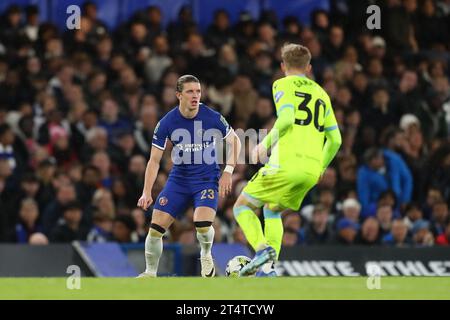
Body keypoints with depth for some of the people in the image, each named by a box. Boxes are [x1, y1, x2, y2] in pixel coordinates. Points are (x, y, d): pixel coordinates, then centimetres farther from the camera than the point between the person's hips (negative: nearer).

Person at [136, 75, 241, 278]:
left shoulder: (212, 118, -12)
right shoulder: (167, 123, -10)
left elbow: (235, 141, 4)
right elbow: (154, 160, -4)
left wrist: (228, 171, -8)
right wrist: (147, 192, -14)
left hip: (207, 179, -2)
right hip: (178, 179, 2)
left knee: (202, 224, -26)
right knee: (155, 228, -8)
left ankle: (206, 255, 8)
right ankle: (150, 273, 13)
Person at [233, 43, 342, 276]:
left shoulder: (283, 85, 5)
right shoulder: (321, 93, 22)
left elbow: (286, 119, -14)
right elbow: (335, 139, 20)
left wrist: (265, 143, -5)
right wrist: (322, 167, 33)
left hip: (286, 163, -6)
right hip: (312, 169, 6)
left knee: (242, 206, 8)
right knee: (272, 211, 25)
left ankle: (262, 250, -18)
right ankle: (268, 267, 8)